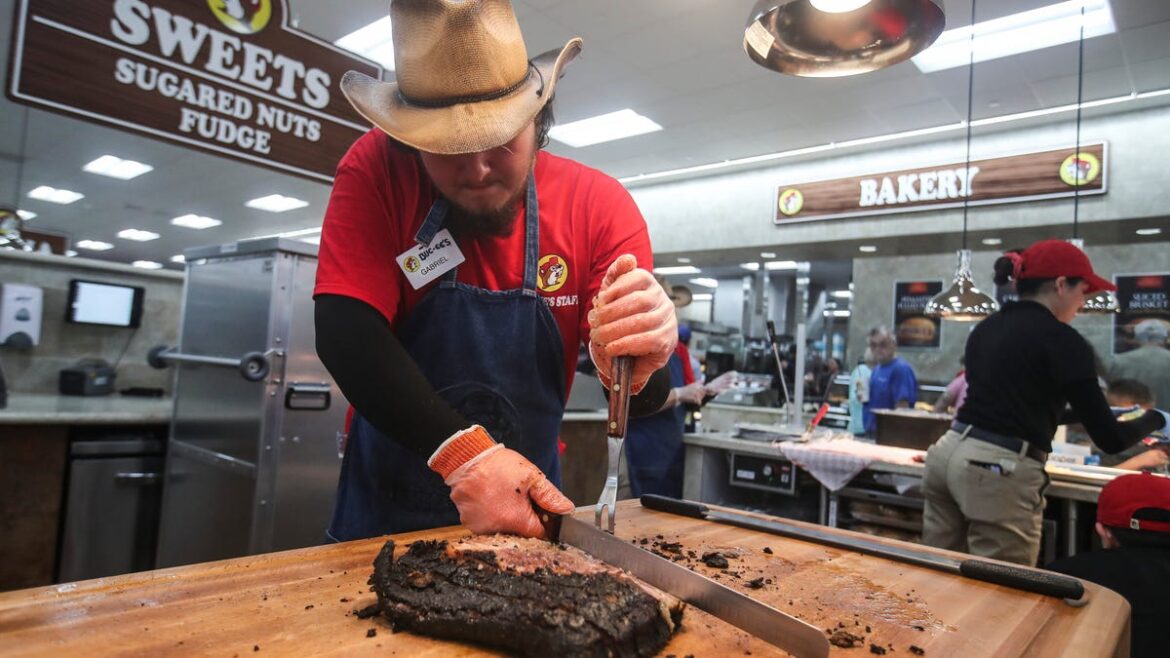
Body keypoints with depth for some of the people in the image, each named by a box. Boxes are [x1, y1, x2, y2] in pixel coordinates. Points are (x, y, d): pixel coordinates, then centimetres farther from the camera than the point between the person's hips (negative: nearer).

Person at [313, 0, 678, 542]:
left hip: (527, 515, 3)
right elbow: (347, 335, -22)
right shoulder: (376, 170, -13)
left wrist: (635, 369, -34)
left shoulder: (599, 206, -12)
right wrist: (463, 451, -33)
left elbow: (642, 400, -12)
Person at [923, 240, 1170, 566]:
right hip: (1000, 472, -8)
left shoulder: (985, 328, 14)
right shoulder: (1061, 339, -7)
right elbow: (1109, 438, -4)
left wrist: (1081, 413, 36)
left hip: (950, 454, 8)